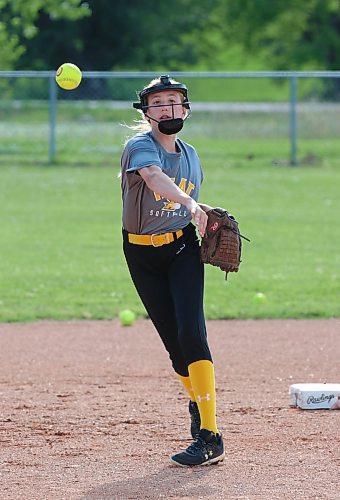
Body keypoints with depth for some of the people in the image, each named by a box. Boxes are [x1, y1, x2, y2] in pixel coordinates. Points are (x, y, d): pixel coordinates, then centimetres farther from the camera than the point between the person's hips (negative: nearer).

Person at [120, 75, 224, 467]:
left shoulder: (190, 156, 8)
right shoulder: (140, 146, -11)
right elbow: (154, 177, -34)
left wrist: (209, 222, -2)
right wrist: (189, 203, -52)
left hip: (182, 249, 1)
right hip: (142, 255, -1)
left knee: (191, 334, -15)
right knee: (173, 341, 4)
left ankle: (209, 436, -20)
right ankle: (197, 403, 31)